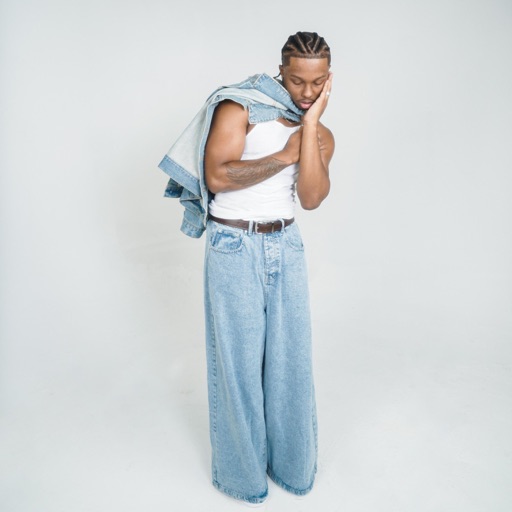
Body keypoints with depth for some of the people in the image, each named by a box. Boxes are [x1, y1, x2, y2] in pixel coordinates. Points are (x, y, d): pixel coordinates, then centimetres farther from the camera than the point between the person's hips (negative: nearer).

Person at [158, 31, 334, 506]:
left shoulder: (321, 135, 9)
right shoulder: (240, 106, -5)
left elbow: (311, 198, -9)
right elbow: (217, 176, -19)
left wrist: (310, 124, -11)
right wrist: (284, 155, -13)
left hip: (286, 247, 5)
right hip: (234, 248, -4)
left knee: (290, 355, 11)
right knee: (239, 358, 5)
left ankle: (290, 461, 34)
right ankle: (244, 470, 28)